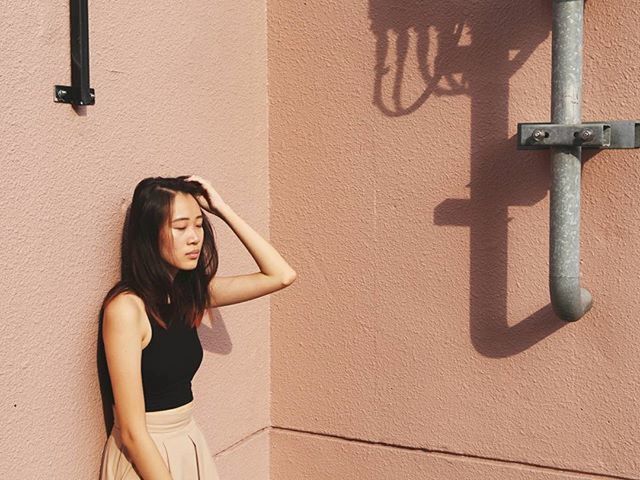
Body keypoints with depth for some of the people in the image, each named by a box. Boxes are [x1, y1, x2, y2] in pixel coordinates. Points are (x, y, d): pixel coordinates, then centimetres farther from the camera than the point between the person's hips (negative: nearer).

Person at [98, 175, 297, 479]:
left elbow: (281, 275, 1)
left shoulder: (189, 294, 0)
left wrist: (223, 211, -3)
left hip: (190, 444, 7)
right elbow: (132, 433, -23)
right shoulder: (127, 307, -21)